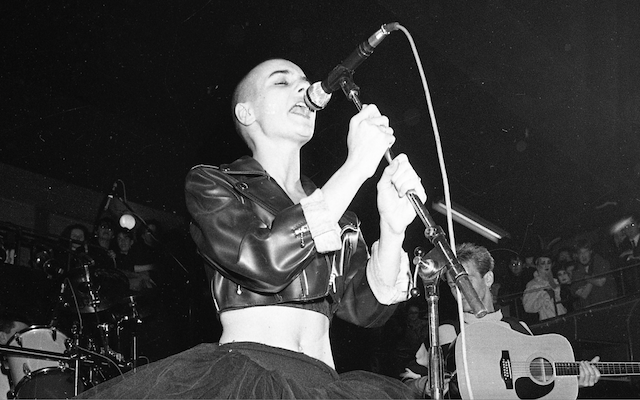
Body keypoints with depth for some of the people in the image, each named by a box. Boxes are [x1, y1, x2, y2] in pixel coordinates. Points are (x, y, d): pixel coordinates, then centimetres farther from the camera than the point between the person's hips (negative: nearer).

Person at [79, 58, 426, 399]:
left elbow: (366, 307, 8)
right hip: (245, 370, -4)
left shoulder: (337, 214, 20)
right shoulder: (209, 184, 6)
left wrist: (392, 228, -8)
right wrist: (355, 167, -10)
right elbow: (263, 261, -12)